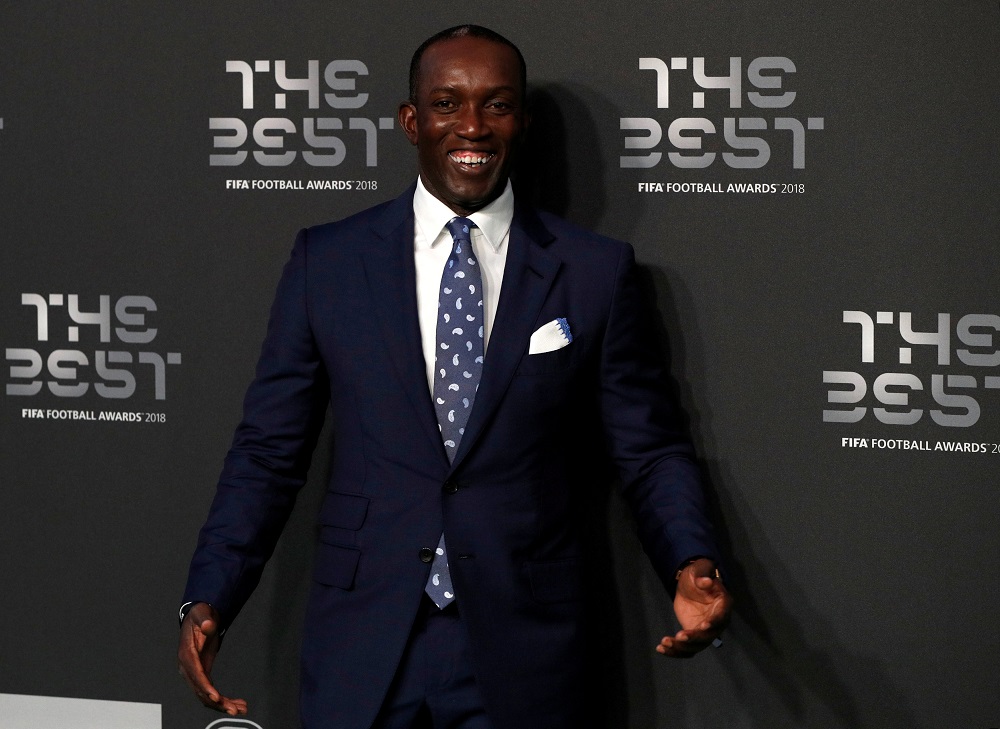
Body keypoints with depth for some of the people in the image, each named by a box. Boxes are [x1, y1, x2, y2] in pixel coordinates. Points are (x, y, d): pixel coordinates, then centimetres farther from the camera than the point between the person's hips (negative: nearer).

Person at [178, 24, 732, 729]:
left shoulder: (595, 271, 2)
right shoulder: (327, 260, 3)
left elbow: (650, 451, 5)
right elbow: (268, 451, 5)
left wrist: (693, 565, -14)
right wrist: (209, 599, -7)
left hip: (526, 653, 0)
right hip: (363, 648, 0)